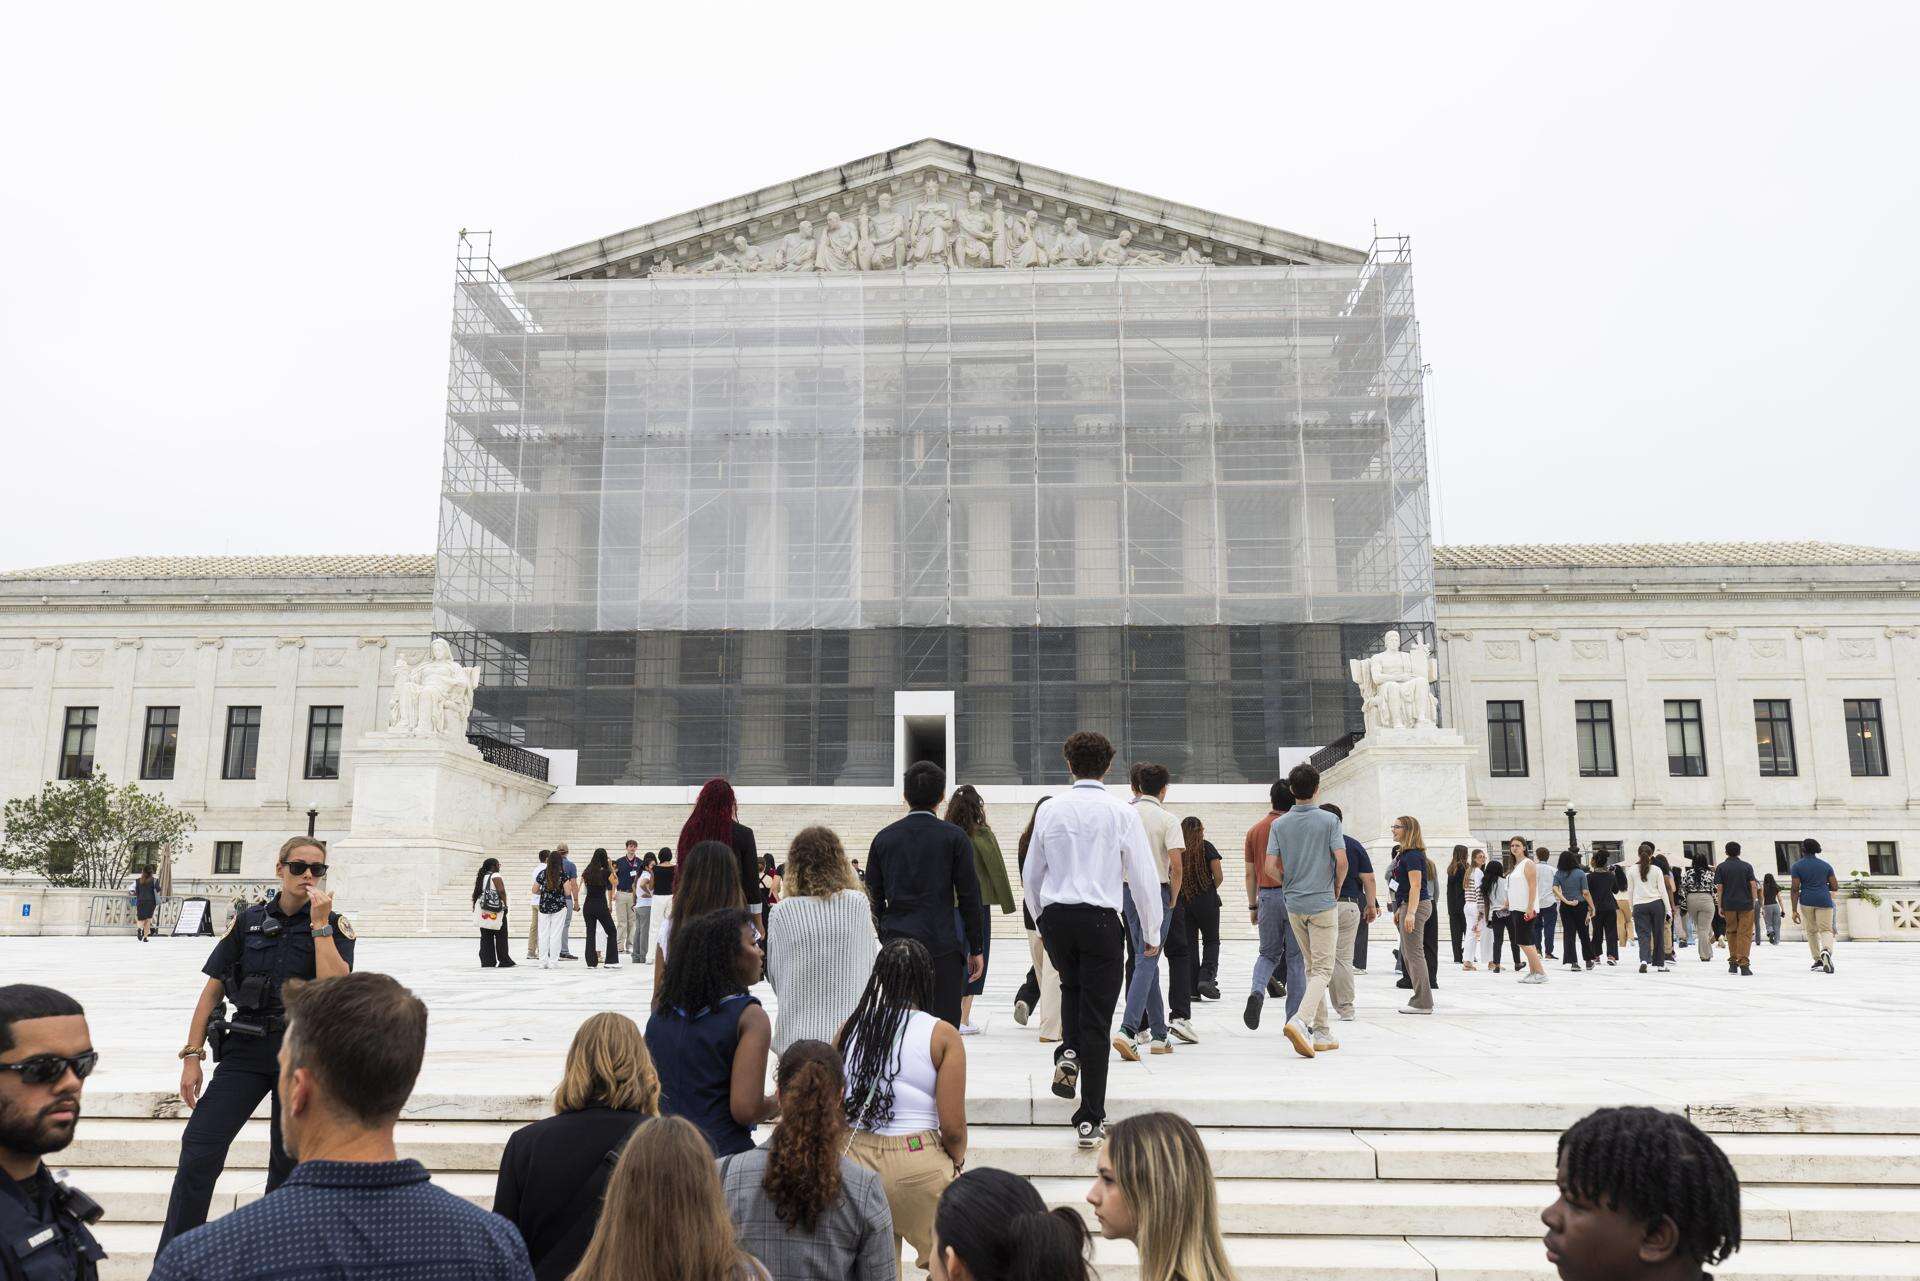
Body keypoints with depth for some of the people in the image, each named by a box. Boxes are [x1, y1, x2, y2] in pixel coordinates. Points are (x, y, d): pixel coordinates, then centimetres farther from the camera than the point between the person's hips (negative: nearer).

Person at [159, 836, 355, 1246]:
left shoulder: (334, 927, 0)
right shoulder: (249, 920, 5)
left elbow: (334, 987, -16)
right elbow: (212, 989, 8)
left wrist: (320, 924, -16)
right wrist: (191, 1056, 3)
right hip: (246, 1048, 1)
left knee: (289, 1162, 7)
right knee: (199, 1150, -10)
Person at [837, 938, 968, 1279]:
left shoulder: (850, 1028, 2)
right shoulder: (943, 1035, -8)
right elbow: (952, 1126, -9)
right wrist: (958, 1160, 12)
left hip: (853, 1158, 4)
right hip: (917, 1162, -4)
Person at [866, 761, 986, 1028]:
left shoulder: (884, 838, 7)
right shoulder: (954, 838, -3)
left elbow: (874, 898, 9)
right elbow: (969, 897, -2)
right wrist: (976, 948, 5)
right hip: (942, 946, -3)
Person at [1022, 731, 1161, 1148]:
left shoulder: (1049, 809, 3)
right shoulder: (1121, 812, -5)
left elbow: (1032, 872, 10)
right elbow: (1144, 875, -3)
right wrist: (1151, 932, 9)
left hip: (1055, 915, 3)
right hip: (1100, 919, -3)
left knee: (1071, 986, 30)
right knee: (1096, 1019, 5)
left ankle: (1068, 1053, 7)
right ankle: (1090, 1120, 8)